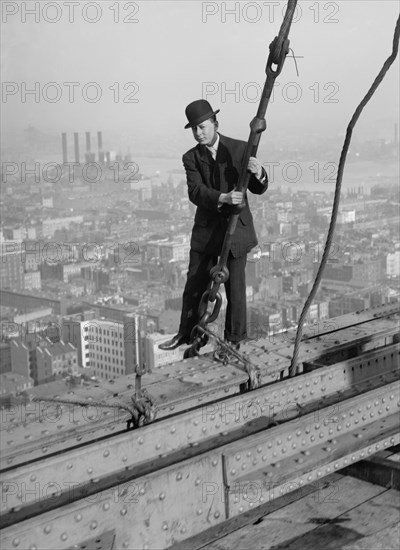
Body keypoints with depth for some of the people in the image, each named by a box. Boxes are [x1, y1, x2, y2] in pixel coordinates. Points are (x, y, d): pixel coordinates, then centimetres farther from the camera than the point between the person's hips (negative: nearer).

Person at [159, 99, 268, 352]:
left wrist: (258, 173, -28)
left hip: (236, 228, -2)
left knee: (235, 287, 3)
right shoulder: (191, 158, -1)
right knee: (195, 286, 8)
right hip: (206, 229, 2)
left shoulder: (240, 149, -4)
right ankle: (187, 333, 25)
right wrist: (222, 198, -36)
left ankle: (234, 339, 18)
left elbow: (260, 189, -4)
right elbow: (195, 192, -17)